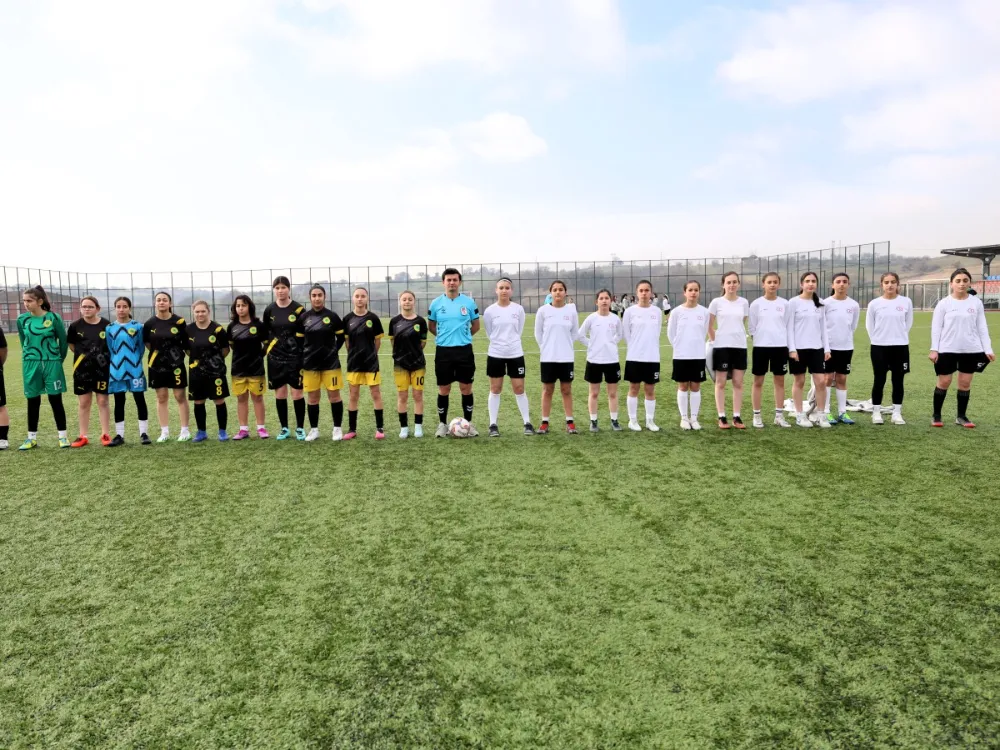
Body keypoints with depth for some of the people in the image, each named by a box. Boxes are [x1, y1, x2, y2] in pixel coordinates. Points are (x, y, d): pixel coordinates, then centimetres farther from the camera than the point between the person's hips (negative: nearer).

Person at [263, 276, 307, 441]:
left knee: (297, 393, -1)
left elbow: (305, 335, -2)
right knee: (280, 394, 7)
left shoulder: (298, 309, -6)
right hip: (275, 358, 3)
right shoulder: (269, 310, 4)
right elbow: (265, 334, 14)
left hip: (295, 357, -3)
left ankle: (300, 428, 11)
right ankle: (284, 429, 18)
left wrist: (304, 355, -4)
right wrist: (266, 351, 10)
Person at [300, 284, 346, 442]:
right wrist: (302, 358, 4)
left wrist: (334, 351, -2)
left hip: (330, 362, -2)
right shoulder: (304, 317, 3)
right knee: (312, 397, 7)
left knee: (334, 395, 1)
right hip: (310, 363, 2)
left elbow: (341, 337, 5)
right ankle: (314, 429, 17)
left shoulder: (332, 316, -3)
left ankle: (337, 428, 12)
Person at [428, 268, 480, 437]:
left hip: (464, 350, 0)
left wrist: (463, 336, 8)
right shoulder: (436, 303, 1)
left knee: (466, 388, 4)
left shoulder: (469, 302, 0)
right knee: (444, 389, 6)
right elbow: (431, 326, 14)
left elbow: (476, 325, 11)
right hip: (443, 351, 0)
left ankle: (468, 423, 17)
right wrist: (444, 337, 9)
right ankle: (442, 424, 17)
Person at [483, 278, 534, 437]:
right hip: (495, 354, 0)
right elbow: (489, 333, 7)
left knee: (519, 389, 2)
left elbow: (519, 331, 9)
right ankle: (493, 425, 13)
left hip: (515, 354, 0)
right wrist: (500, 343, 8)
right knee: (495, 389, 6)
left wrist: (510, 342, 7)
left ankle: (527, 423, 13)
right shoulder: (489, 311, -4)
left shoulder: (518, 309, -1)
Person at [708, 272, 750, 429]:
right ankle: (722, 418, 8)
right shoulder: (716, 302, -2)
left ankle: (737, 417, 12)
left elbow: (743, 324, 14)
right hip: (722, 346, -3)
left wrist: (739, 337, 8)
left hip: (740, 346, 3)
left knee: (738, 383, 5)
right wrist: (714, 341, 1)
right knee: (721, 383, 2)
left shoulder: (744, 302, 5)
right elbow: (710, 326, 3)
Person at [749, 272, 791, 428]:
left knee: (779, 381, 7)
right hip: (761, 346, -2)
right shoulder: (756, 304, -2)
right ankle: (757, 416, 11)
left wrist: (789, 346, 4)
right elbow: (752, 327, 3)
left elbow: (788, 326, 8)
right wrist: (759, 338, -3)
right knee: (758, 381, 3)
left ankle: (779, 415, 15)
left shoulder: (784, 303, 4)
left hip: (780, 346, 2)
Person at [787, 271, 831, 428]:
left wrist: (827, 348, 6)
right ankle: (800, 415, 12)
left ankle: (822, 415, 10)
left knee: (821, 381, -1)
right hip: (799, 348, -4)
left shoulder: (820, 304, 11)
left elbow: (823, 327, 13)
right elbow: (789, 327, -6)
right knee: (799, 381, 4)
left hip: (817, 348, 4)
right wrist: (792, 348, -13)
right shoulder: (794, 302, -3)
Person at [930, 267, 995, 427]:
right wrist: (933, 349, -9)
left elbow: (982, 327, 6)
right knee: (944, 382, 2)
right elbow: (936, 328, -2)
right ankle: (936, 416, 14)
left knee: (965, 383, 6)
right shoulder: (944, 303, -2)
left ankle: (961, 416, 19)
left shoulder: (976, 302, 4)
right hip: (947, 350, -2)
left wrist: (988, 349, 0)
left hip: (971, 350, 2)